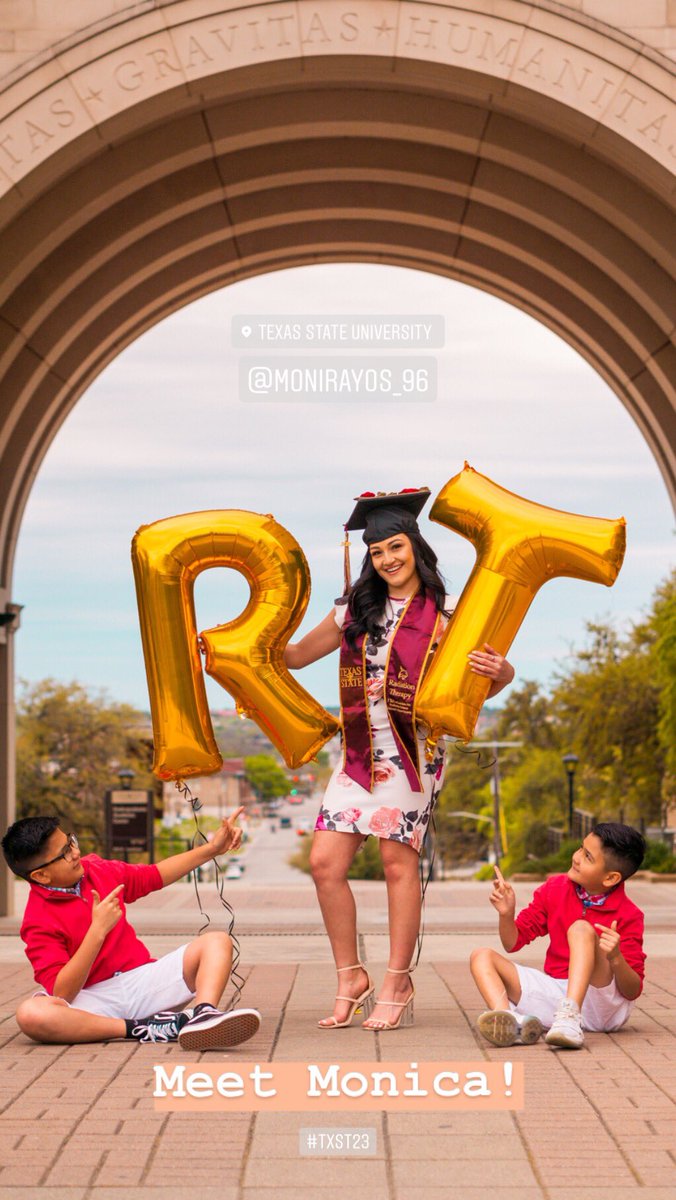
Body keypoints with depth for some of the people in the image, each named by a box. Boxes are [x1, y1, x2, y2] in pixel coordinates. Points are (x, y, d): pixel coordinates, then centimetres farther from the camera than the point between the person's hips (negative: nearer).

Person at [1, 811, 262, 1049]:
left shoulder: (97, 870, 7)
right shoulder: (39, 922, -12)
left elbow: (155, 875, 24)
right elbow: (61, 993, -21)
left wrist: (213, 849, 18)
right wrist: (98, 930, -24)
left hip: (142, 978, 6)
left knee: (216, 942, -12)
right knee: (30, 1014, -36)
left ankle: (203, 1015, -43)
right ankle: (143, 1030, -36)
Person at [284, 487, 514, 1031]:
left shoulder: (444, 612, 0)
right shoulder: (355, 610, 13)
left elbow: (499, 673, 0)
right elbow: (297, 654, 24)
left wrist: (498, 671, -24)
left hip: (412, 748, -5)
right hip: (359, 751, 5)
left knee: (398, 863, -3)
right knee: (326, 862, -2)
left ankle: (397, 985, 9)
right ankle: (351, 979, 11)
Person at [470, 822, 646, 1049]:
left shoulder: (628, 915, -10)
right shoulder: (554, 889, 4)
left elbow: (633, 991, -12)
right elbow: (513, 943, 10)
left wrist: (616, 959, -32)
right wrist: (506, 914, -11)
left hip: (604, 1006, -5)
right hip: (556, 994, 6)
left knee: (581, 929, -26)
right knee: (482, 957, -8)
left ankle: (570, 1016, -46)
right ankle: (508, 1019, -40)